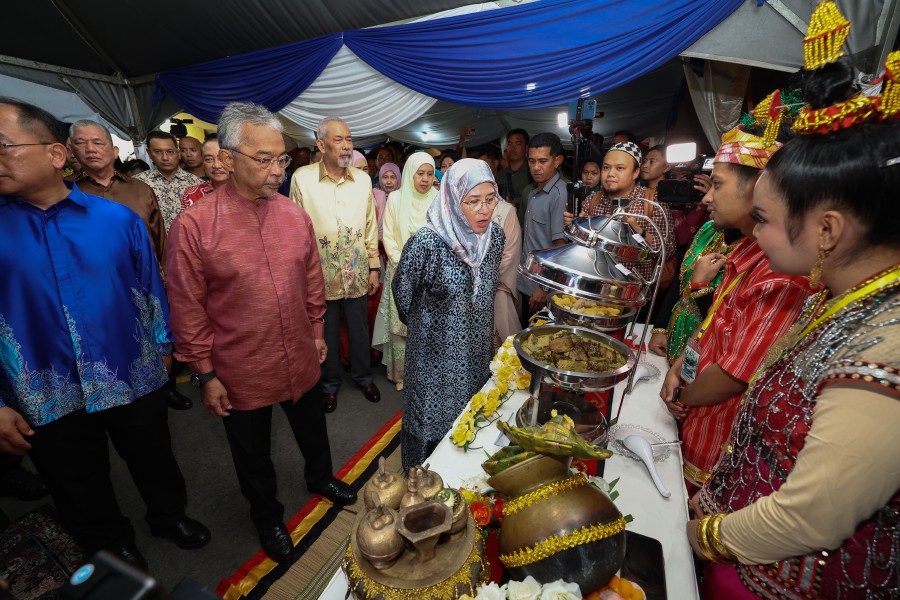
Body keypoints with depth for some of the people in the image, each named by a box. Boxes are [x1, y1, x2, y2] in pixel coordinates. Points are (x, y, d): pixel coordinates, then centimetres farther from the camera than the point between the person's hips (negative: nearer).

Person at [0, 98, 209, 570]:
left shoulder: (117, 219, -6)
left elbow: (151, 287, 2)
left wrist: (162, 346, 5)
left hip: (135, 380, 0)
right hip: (46, 399, 1)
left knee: (155, 461, 21)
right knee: (80, 490, 21)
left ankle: (169, 515, 49)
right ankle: (113, 547, 48)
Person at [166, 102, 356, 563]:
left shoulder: (295, 216, -4)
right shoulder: (193, 226, -16)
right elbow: (187, 310, -11)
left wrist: (317, 332, 12)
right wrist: (205, 374, -7)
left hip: (301, 361, 3)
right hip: (241, 373, -3)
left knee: (312, 431, 26)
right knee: (253, 456, 21)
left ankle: (320, 478, 57)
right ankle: (267, 516, 50)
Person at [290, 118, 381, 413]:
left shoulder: (363, 179, 2)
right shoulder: (302, 178, -7)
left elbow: (370, 227, 6)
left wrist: (374, 267, 5)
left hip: (357, 272, 2)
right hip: (321, 273, -2)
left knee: (360, 329, 15)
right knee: (327, 332, 14)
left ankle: (363, 375, 39)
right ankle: (330, 382, 37)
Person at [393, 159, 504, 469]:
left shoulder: (495, 235, -6)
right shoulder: (427, 242, -24)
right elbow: (402, 293, -8)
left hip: (478, 351, 5)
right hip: (436, 355, -5)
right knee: (433, 422, 14)